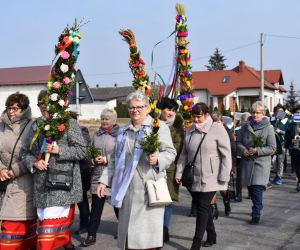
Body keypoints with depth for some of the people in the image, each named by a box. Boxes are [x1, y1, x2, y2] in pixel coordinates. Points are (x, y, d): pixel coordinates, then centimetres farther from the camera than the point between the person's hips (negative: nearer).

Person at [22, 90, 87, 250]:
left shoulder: (70, 123, -1)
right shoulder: (36, 126, 12)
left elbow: (81, 150, -5)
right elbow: (26, 153, 15)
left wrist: (59, 150, -17)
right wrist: (34, 163, -6)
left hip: (63, 182, -5)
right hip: (42, 184, 5)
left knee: (51, 222, -6)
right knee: (44, 219, 11)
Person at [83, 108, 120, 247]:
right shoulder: (97, 134, 10)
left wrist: (107, 159, -19)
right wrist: (94, 159, -4)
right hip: (98, 175, 4)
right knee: (96, 206, 4)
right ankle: (91, 235, 10)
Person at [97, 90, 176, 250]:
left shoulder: (159, 126, 2)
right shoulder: (123, 132, 17)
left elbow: (170, 152, -1)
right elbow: (115, 159, 19)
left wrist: (158, 159, -21)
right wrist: (104, 180, 11)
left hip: (150, 188, -4)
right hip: (127, 189, 5)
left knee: (147, 232, -5)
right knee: (128, 230, 7)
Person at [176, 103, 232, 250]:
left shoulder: (217, 129, -9)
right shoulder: (190, 131, 9)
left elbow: (226, 155, -10)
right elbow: (184, 154, 15)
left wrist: (224, 178, -12)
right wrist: (179, 173, 7)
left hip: (210, 178, -5)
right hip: (194, 178, 6)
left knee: (203, 208, -6)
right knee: (203, 208, 13)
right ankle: (211, 236, 31)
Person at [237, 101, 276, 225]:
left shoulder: (268, 128, -5)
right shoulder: (245, 126, 5)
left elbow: (272, 148, -7)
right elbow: (239, 142, 12)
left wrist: (257, 150, -17)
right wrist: (243, 150, -8)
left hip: (261, 163, -4)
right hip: (247, 162, 4)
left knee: (257, 188, -11)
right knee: (250, 188, 12)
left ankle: (256, 215, -3)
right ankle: (258, 208, 34)